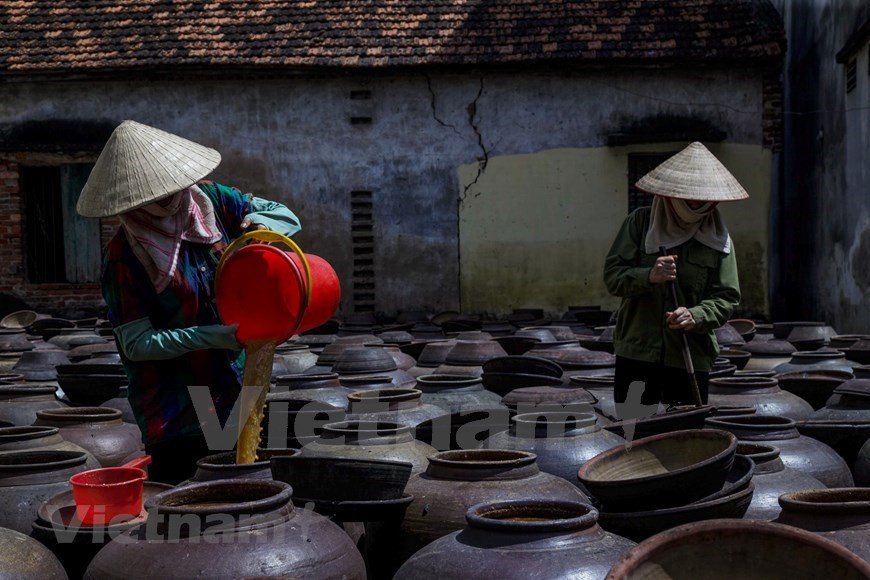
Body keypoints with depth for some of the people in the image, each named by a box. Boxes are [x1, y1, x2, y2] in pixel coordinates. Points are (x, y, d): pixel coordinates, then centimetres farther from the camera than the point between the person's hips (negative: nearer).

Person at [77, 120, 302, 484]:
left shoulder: (209, 200, -2)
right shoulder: (123, 255, -14)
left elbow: (286, 216, 9)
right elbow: (136, 344, -14)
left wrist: (256, 224, -13)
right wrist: (210, 337, -23)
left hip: (238, 386, 5)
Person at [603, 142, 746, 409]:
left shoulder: (717, 237, 4)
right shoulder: (640, 223, 2)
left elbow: (727, 298, 1)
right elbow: (612, 276, -2)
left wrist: (695, 316, -19)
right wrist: (648, 277, -21)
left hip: (692, 357, 1)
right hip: (636, 353, -1)